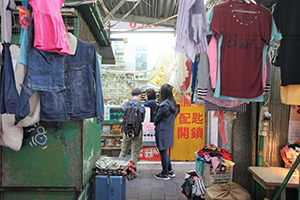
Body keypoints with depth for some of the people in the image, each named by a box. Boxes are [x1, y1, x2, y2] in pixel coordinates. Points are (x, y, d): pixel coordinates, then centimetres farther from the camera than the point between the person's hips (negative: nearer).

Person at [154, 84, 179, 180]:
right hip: (168, 131, 9)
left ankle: (165, 174, 17)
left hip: (162, 131, -9)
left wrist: (155, 123, 9)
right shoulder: (172, 103, 5)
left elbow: (157, 119, -14)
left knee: (163, 152, 4)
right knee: (164, 152, 20)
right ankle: (170, 171, 29)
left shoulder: (164, 105, -22)